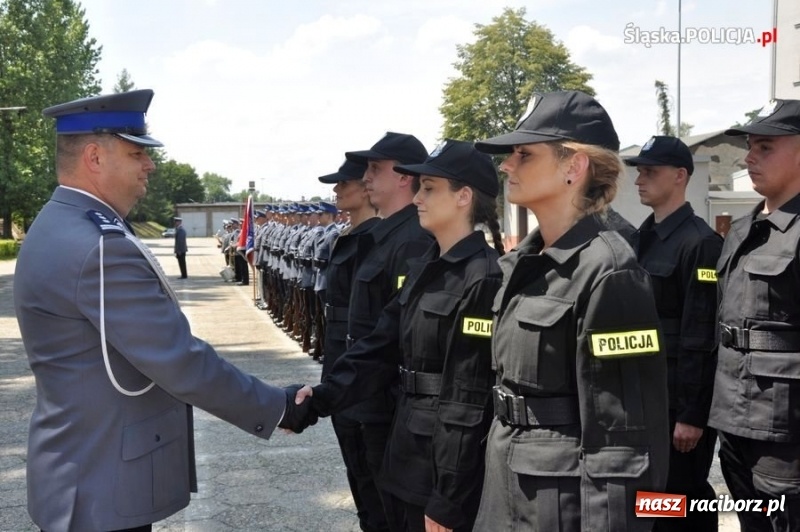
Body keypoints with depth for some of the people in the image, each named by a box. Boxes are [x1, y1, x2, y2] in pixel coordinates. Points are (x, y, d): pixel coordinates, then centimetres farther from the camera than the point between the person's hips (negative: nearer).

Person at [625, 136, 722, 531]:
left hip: (681, 397, -8)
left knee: (679, 498, 4)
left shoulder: (701, 243, -14)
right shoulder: (641, 239, 11)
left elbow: (701, 337, -18)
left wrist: (692, 413, -19)